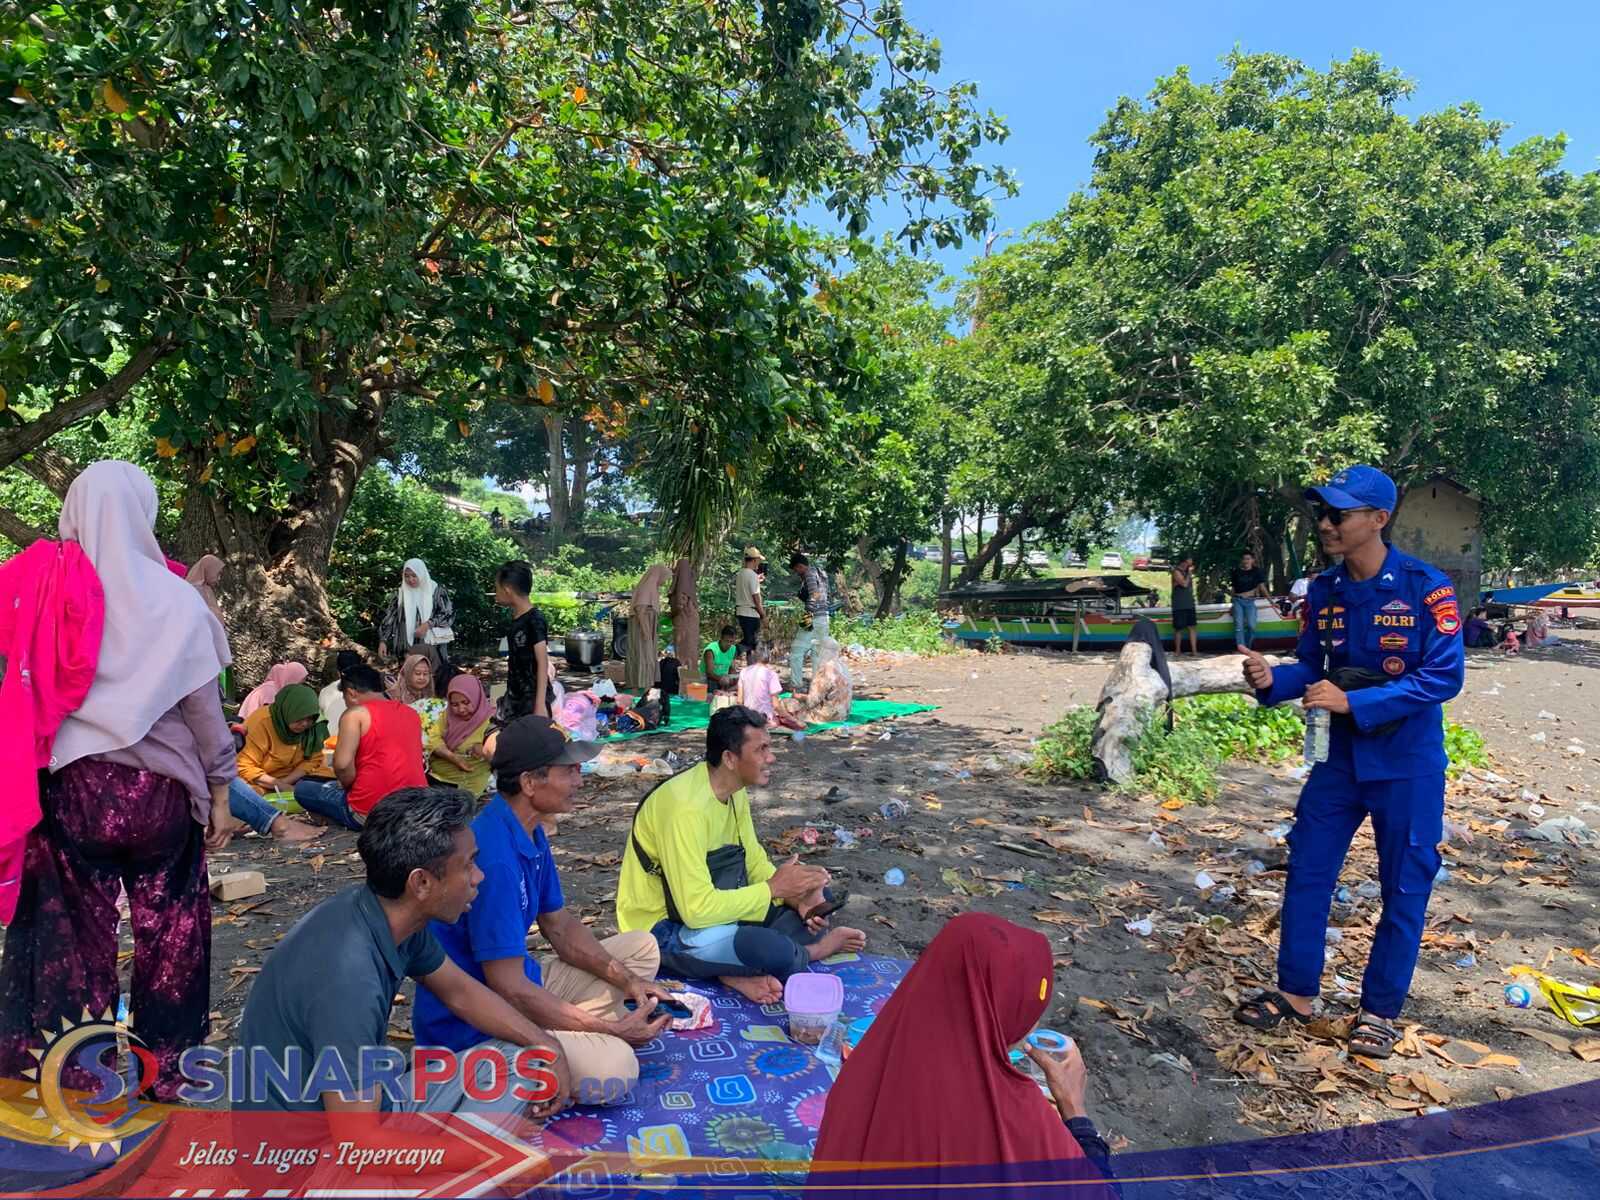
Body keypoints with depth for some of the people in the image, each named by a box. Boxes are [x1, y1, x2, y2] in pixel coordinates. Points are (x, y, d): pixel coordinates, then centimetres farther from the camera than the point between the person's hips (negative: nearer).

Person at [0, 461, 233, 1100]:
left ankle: (77, 1071, 23)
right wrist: (220, 791, 3)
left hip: (70, 784, 2)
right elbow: (202, 705, -5)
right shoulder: (172, 598, -8)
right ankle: (165, 1063, 23)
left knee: (76, 928, 13)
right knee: (168, 927, 12)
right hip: (158, 789, -2)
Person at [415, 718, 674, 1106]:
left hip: (519, 984, 10)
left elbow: (560, 928, 11)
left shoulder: (531, 833, 2)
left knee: (642, 947, 13)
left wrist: (627, 980, -3)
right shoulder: (494, 856, -29)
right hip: (470, 1026, -9)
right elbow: (510, 991, -28)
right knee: (613, 1067, -29)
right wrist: (611, 1028, -20)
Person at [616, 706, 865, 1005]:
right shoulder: (686, 808, -30)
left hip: (713, 904, 10)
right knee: (776, 951, -33)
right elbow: (697, 909, -32)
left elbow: (754, 861, 8)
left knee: (819, 898, 6)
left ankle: (741, 971, -9)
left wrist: (796, 897, -11)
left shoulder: (735, 792, -1)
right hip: (665, 929, -9)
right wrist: (773, 887, -22)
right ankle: (809, 951, 2)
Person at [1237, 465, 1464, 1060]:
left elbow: (1444, 676, -20)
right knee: (1306, 872, 9)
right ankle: (1296, 992, 25)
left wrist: (1353, 701, -27)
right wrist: (1273, 679, -17)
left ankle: (1379, 1010, 27)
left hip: (1407, 764, -5)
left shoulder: (1425, 586, -16)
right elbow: (1312, 669, 5)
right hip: (1340, 757, 5)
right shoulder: (1324, 590, -1)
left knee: (1404, 889, 9)